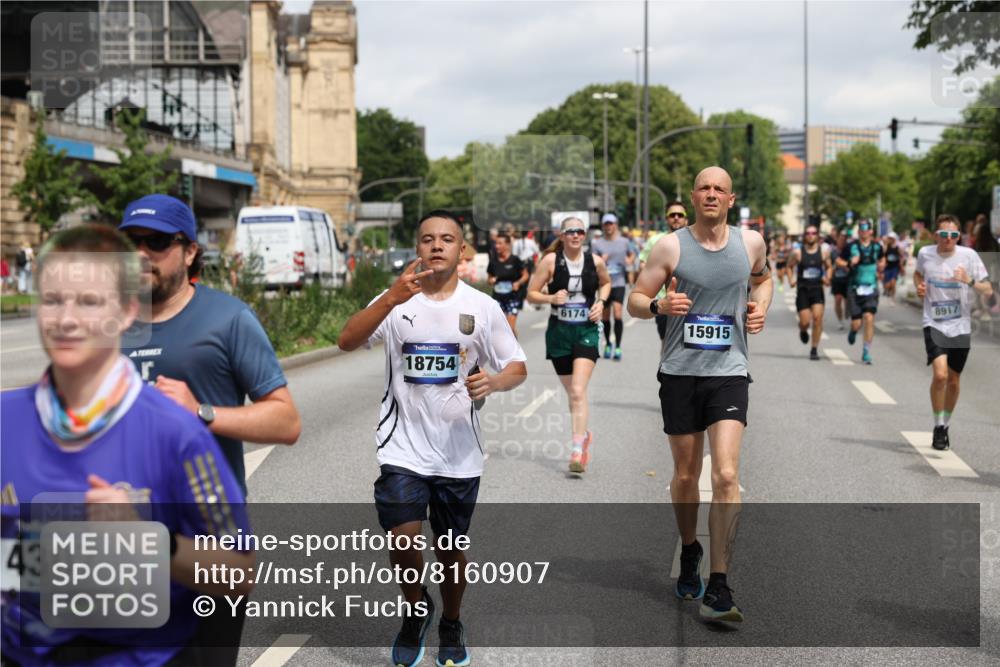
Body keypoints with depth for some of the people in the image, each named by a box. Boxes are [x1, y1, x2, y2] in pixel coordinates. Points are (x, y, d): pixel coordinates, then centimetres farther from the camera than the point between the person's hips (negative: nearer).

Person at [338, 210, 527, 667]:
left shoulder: (482, 307, 2)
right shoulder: (396, 302, -2)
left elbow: (517, 368, 5)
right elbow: (347, 342, -16)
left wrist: (493, 382, -19)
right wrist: (393, 298, -30)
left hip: (460, 453, 1)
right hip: (403, 448, -1)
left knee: (451, 548, 12)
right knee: (402, 540, -14)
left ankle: (451, 625, 37)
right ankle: (416, 610, 16)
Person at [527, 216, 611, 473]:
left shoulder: (595, 261, 1)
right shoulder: (550, 261, -4)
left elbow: (606, 283, 22)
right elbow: (531, 294, -1)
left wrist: (601, 302, 3)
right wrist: (551, 298, -19)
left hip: (587, 331, -1)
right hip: (559, 331, 1)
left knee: (578, 391, -16)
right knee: (572, 392, 12)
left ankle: (577, 449, -17)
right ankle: (584, 434, 37)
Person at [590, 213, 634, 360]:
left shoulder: (624, 242, 7)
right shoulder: (597, 243, 3)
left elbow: (631, 255, 25)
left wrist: (629, 261, 4)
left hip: (619, 283, -1)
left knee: (617, 313, -16)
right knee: (605, 316, 8)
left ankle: (618, 347, -11)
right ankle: (608, 344, 27)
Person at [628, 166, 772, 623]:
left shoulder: (751, 242, 4)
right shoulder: (671, 247, -2)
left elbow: (763, 277, 26)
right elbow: (634, 301, 0)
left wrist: (761, 307, 6)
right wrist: (659, 305, -22)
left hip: (729, 372, 0)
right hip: (679, 372, 0)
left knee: (726, 475, -14)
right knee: (685, 475, 11)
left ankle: (718, 589, -11)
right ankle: (690, 552, 39)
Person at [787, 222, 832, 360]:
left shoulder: (824, 252, 3)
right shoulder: (797, 253, -2)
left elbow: (829, 267, 16)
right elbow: (790, 266, 11)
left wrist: (828, 278, -2)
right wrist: (791, 279, -5)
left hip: (817, 289, 1)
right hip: (802, 290, -1)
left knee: (817, 318, -13)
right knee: (805, 322, -4)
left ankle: (814, 349, -2)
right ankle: (803, 331, 36)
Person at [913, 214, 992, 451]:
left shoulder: (968, 255, -7)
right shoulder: (925, 253, -3)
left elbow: (988, 290, -6)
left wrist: (970, 281, -25)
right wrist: (919, 286, 0)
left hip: (960, 327, 1)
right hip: (934, 324, -1)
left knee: (953, 380, 10)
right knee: (940, 374, -19)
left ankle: (946, 425, 31)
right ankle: (938, 427, -3)